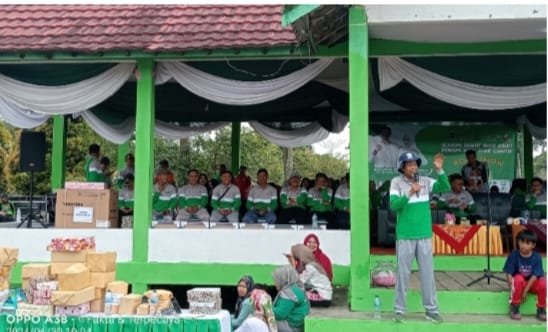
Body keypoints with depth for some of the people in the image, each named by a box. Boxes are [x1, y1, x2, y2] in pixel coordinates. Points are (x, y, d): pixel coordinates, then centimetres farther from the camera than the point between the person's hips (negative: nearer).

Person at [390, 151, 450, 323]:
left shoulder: (425, 181, 3)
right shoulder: (396, 182, -4)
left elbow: (445, 188, -10)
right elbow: (394, 205, -15)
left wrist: (439, 170, -21)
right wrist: (410, 193, -26)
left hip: (424, 235, 3)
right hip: (405, 236, -3)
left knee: (428, 274, 9)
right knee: (403, 274, 4)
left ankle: (432, 310, 18)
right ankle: (399, 309, 14)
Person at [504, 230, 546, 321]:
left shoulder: (537, 257, -17)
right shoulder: (514, 255, -18)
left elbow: (535, 276, -20)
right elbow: (509, 273, -17)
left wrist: (525, 291, -26)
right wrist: (512, 288, -27)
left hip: (532, 283, 1)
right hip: (519, 282, 0)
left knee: (543, 283, -31)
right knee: (518, 279, -35)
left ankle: (541, 309, -6)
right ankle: (514, 307, -17)